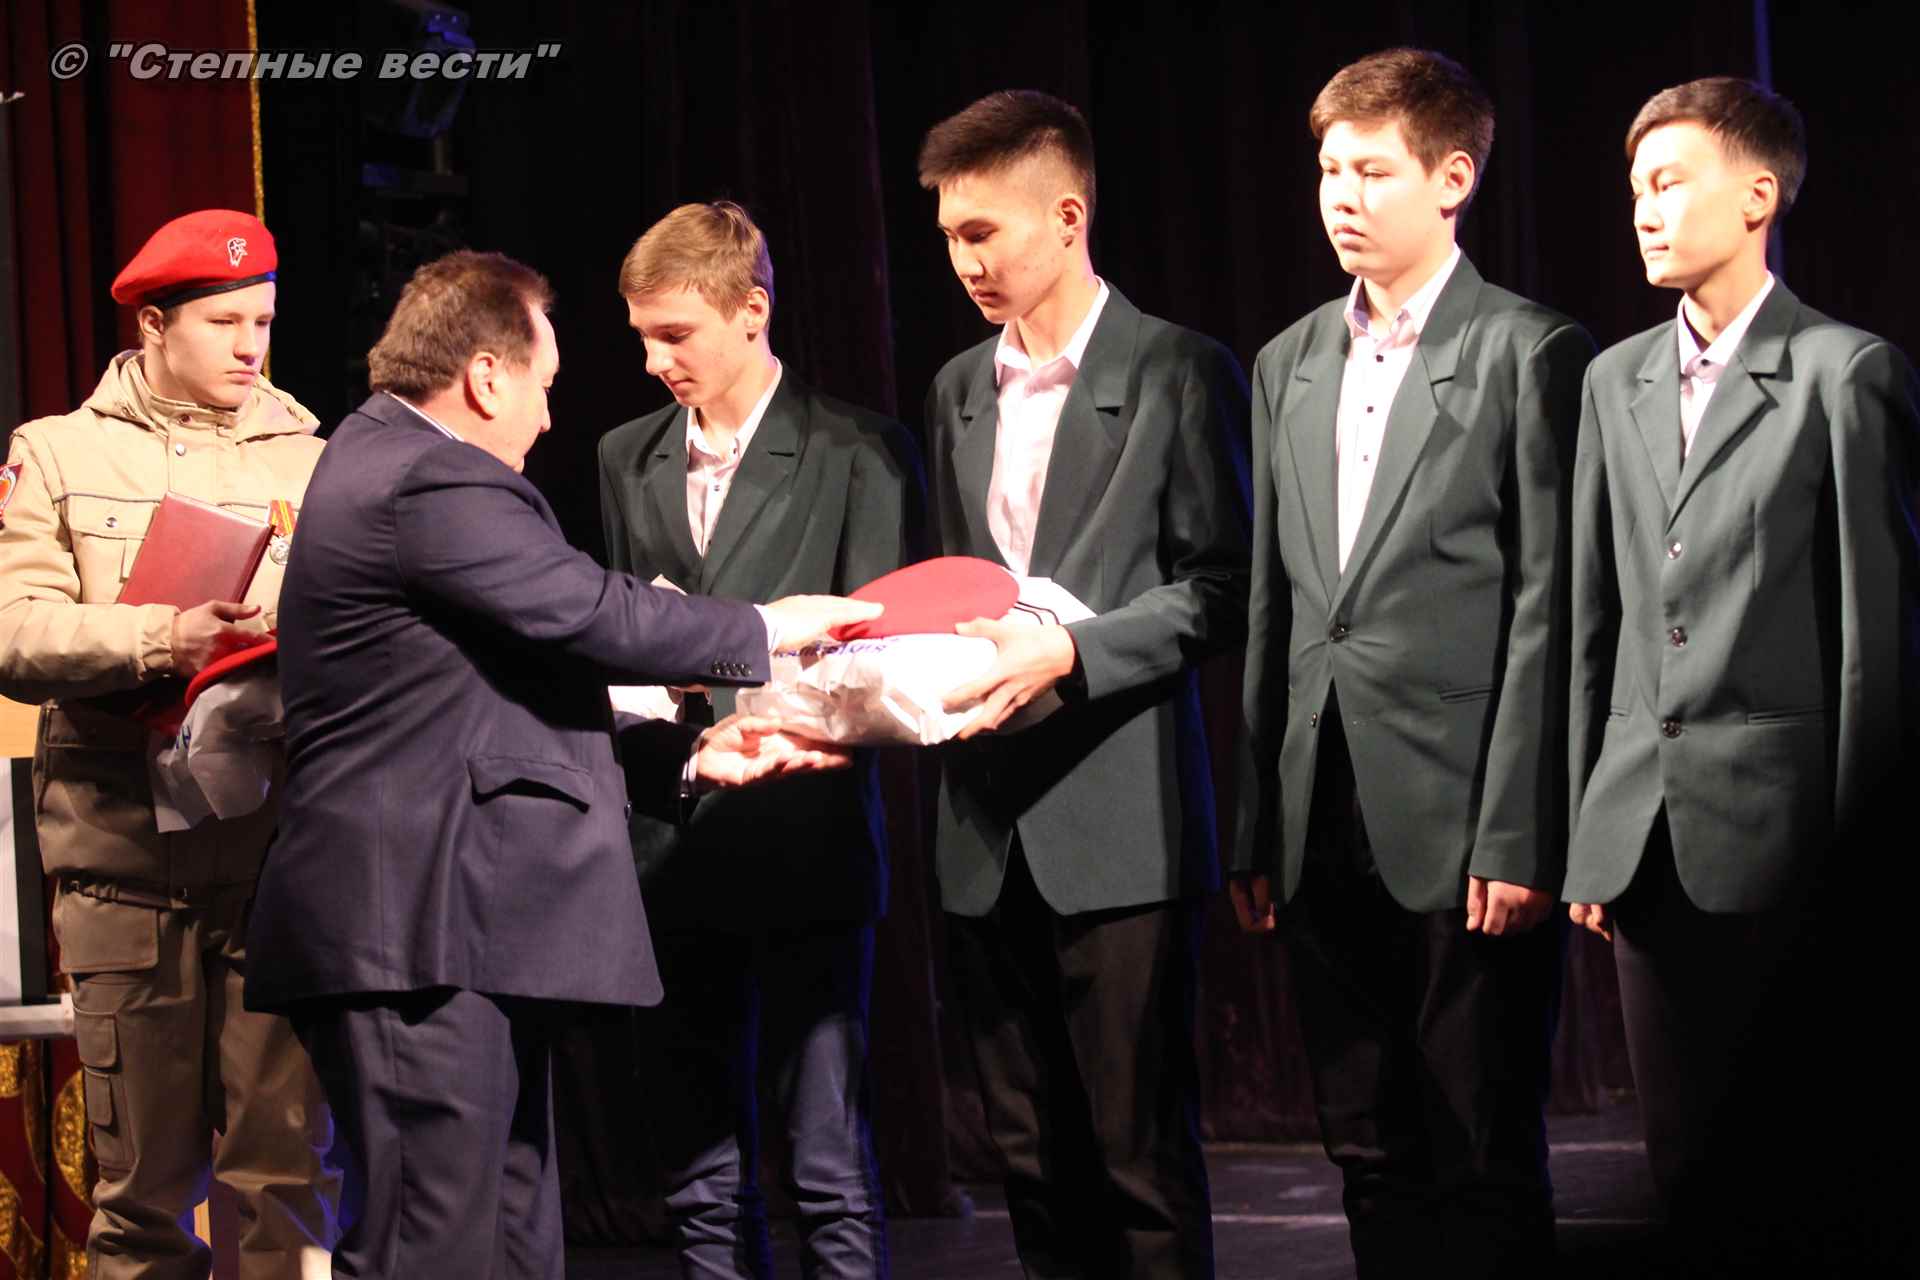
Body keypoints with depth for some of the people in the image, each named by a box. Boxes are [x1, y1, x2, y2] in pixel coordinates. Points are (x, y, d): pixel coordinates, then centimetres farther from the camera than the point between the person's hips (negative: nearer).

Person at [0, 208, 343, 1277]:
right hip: (126, 849, -1)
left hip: (279, 852, 1)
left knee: (286, 1168, -5)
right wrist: (164, 638, -17)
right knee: (144, 1178, 1)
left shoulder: (314, 460, 15)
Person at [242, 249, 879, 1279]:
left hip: (458, 930, 11)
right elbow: (600, 618, -15)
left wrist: (690, 755, 16)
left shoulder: (397, 469, 21)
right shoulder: (430, 485, -14)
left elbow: (508, 710, 21)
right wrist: (764, 630, 2)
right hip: (417, 932, -11)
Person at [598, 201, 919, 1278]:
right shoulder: (628, 460, 16)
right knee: (702, 1181, 7)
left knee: (832, 1171, -6)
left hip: (804, 847, -5)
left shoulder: (861, 454, 0)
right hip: (673, 855, 5)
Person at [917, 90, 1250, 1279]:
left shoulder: (1179, 373, -4)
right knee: (1036, 1163, 10)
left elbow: (1220, 591, -7)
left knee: (1142, 1159, -4)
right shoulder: (959, 389, 16)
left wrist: (1068, 653, -19)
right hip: (989, 826, 6)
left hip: (1118, 825, -6)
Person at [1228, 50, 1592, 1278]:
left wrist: (1518, 838, -14)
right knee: (1375, 1158, 10)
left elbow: (1548, 608, -8)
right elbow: (1275, 607, 15)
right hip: (1330, 830, 6)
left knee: (1484, 1164, -2)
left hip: (1463, 823, -6)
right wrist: (1258, 829, 10)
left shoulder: (1532, 353, -4)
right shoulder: (1291, 365, 15)